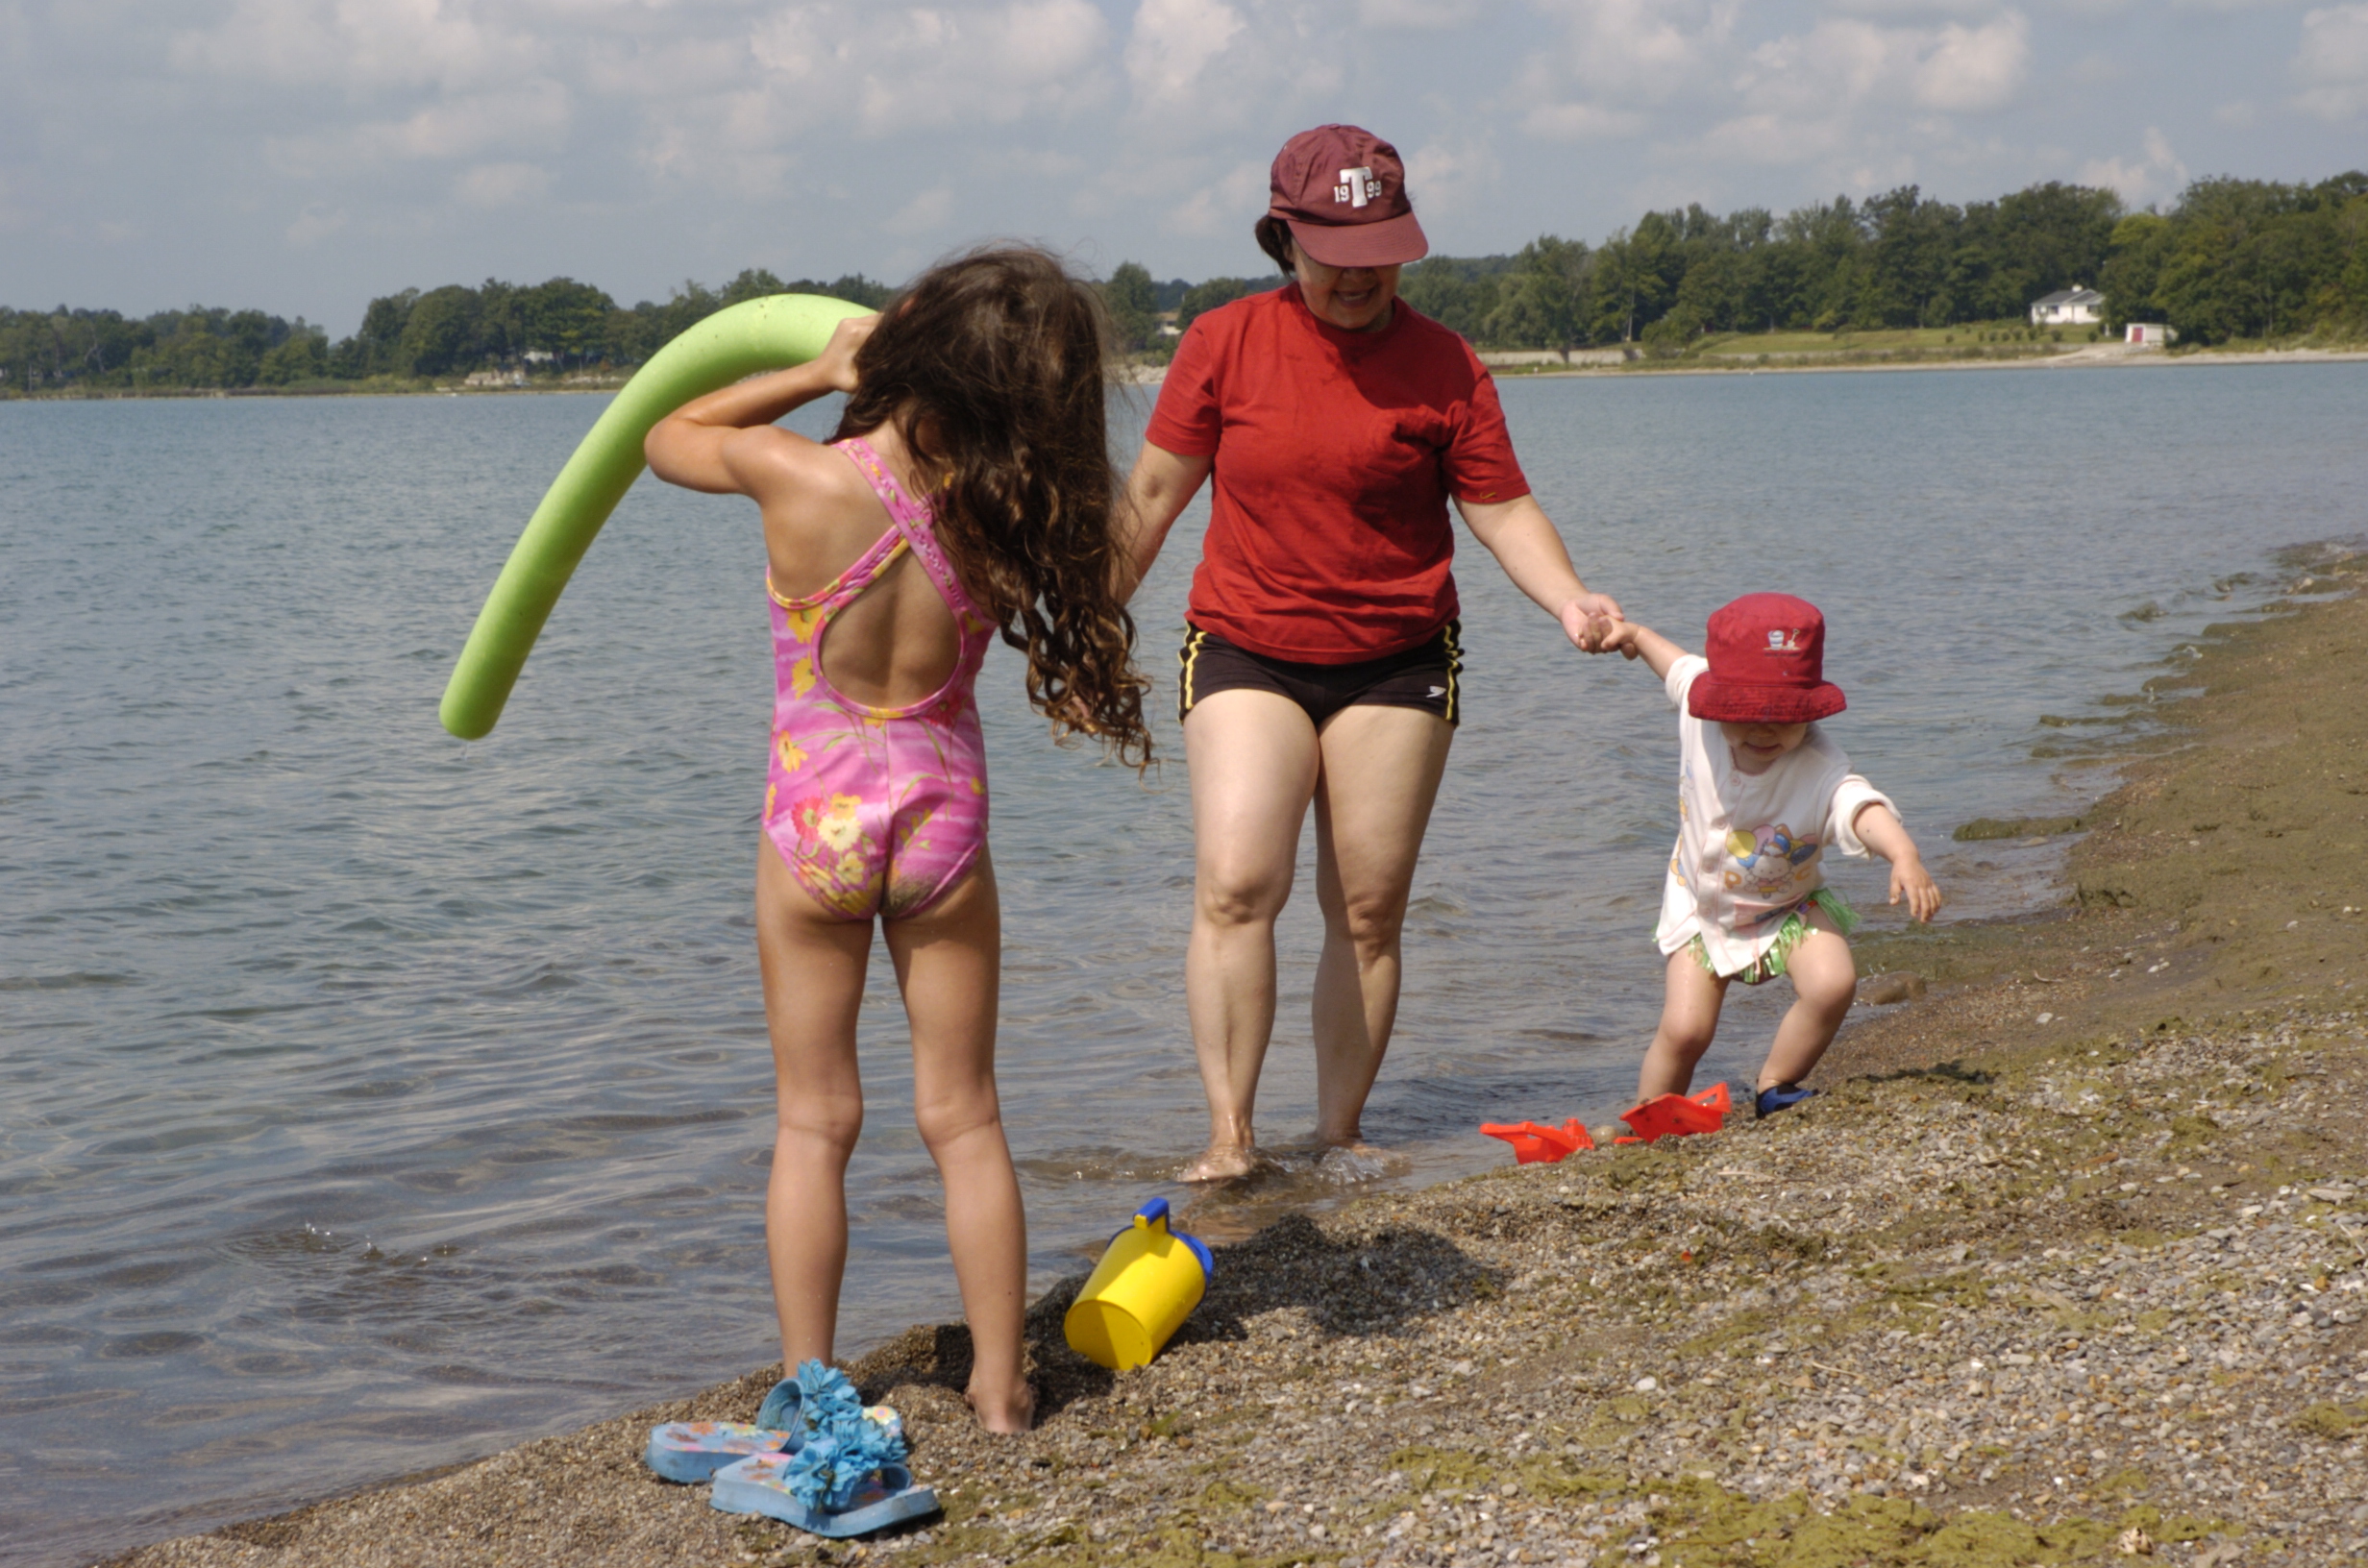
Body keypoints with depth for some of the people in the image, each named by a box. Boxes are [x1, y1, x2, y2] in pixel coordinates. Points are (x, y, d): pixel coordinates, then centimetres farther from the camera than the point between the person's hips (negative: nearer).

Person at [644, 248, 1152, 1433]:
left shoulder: (800, 479, -17)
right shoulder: (1005, 515, -13)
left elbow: (670, 437, 3)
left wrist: (819, 373, 6)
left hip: (815, 814, -1)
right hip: (942, 810, 1)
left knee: (814, 1121, 10)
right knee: (963, 1119, 11)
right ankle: (998, 1387, 16)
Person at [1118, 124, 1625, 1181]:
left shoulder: (1443, 365, 0)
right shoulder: (1225, 342, 1)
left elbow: (1502, 509, 0)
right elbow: (1153, 494, 8)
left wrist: (1569, 600, -17)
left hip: (1395, 665, 1)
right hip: (1246, 654, -1)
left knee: (1368, 913, 1)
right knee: (1234, 885, -17)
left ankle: (1339, 1132, 12)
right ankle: (1228, 1134, -13)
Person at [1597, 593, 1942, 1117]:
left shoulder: (1820, 771, -36)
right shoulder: (1699, 715, -25)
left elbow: (1863, 809, -56)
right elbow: (1682, 667, -1)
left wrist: (1904, 856, -76)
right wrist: (1637, 635, 16)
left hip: (1789, 907, -1)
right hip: (1701, 907, 1)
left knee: (1832, 985, -25)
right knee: (1683, 1030, -11)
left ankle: (1773, 1085, 1)